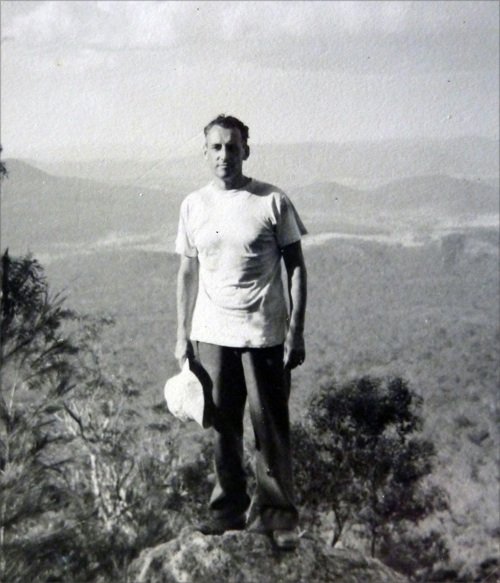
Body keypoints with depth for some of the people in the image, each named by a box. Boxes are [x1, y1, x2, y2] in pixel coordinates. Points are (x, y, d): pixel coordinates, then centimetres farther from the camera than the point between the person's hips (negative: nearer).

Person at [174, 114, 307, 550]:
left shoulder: (273, 202, -4)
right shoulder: (194, 205, 7)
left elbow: (296, 268, -1)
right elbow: (188, 272, 12)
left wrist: (296, 331, -7)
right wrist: (182, 333, 8)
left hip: (264, 334, -3)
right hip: (211, 334, 3)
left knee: (271, 429, 2)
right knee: (222, 426, 10)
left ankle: (276, 514, 15)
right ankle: (230, 507, 24)